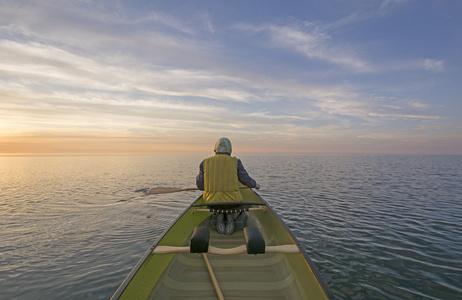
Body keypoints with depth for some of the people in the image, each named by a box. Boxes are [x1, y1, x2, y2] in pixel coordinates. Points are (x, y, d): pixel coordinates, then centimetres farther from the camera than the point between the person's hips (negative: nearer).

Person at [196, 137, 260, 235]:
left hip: (212, 202, 1)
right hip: (231, 201, -1)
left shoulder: (205, 163, 0)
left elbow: (200, 186, 4)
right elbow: (246, 180, 5)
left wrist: (198, 178, 27)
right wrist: (255, 184, 27)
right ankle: (230, 215, 7)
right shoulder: (235, 162, -3)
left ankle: (219, 215, 10)